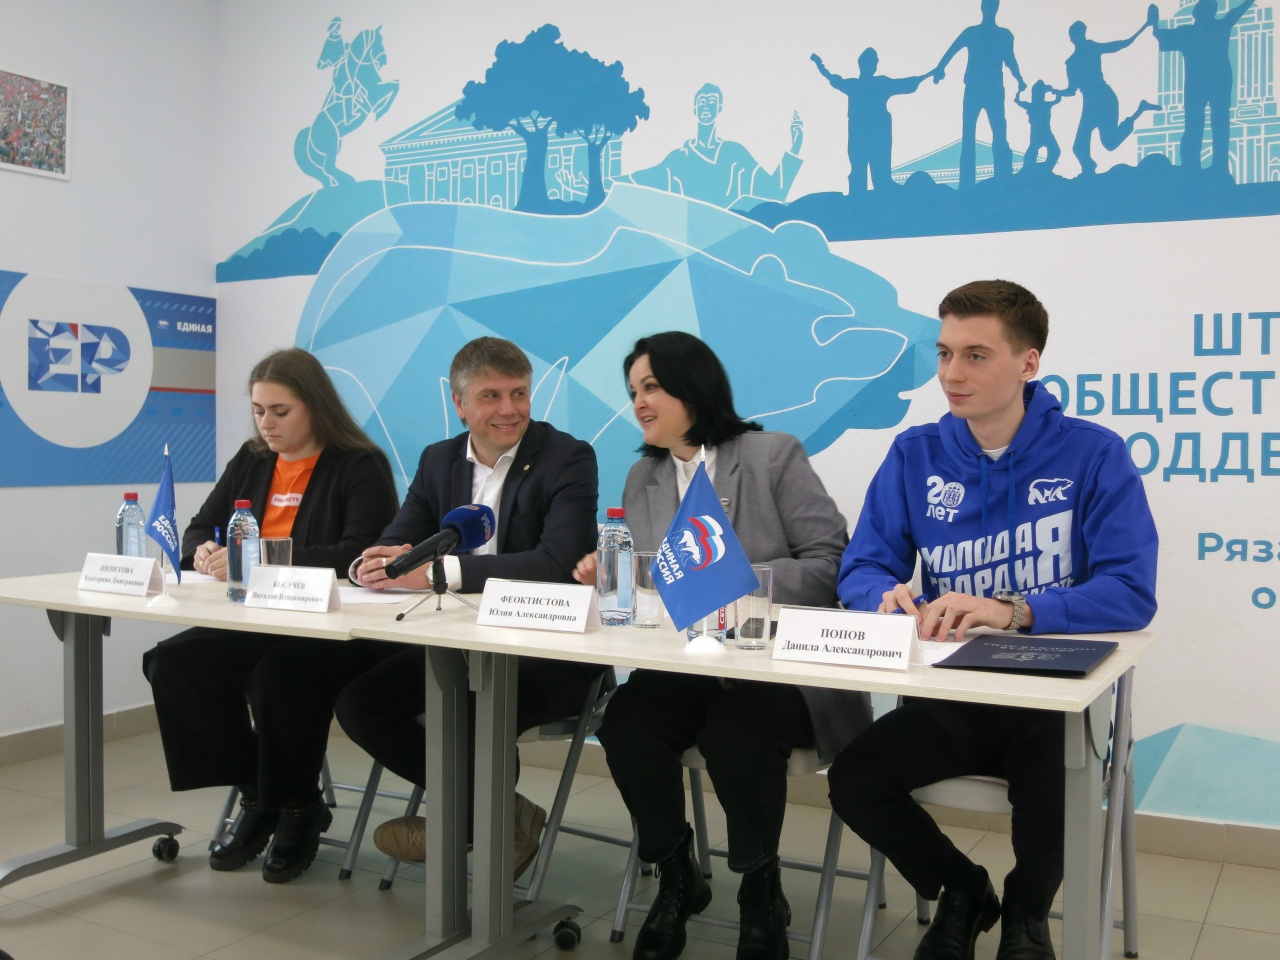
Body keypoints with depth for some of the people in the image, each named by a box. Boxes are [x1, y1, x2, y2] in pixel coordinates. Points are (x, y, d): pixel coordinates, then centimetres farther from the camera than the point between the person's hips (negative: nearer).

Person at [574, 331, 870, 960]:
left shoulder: (773, 455, 0)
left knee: (733, 731, -34)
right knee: (624, 721, -26)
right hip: (682, 670, 4)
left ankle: (761, 892, -4)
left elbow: (830, 563, -7)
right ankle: (675, 878, 0)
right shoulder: (642, 478, 15)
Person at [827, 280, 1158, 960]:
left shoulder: (1092, 455, -7)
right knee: (852, 781, -18)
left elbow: (1131, 594, -17)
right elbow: (860, 570, 1)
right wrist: (888, 595, -24)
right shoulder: (915, 455, 2)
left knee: (1046, 791, -31)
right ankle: (959, 891, 16)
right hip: (950, 697, 3)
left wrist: (1014, 611, -33)